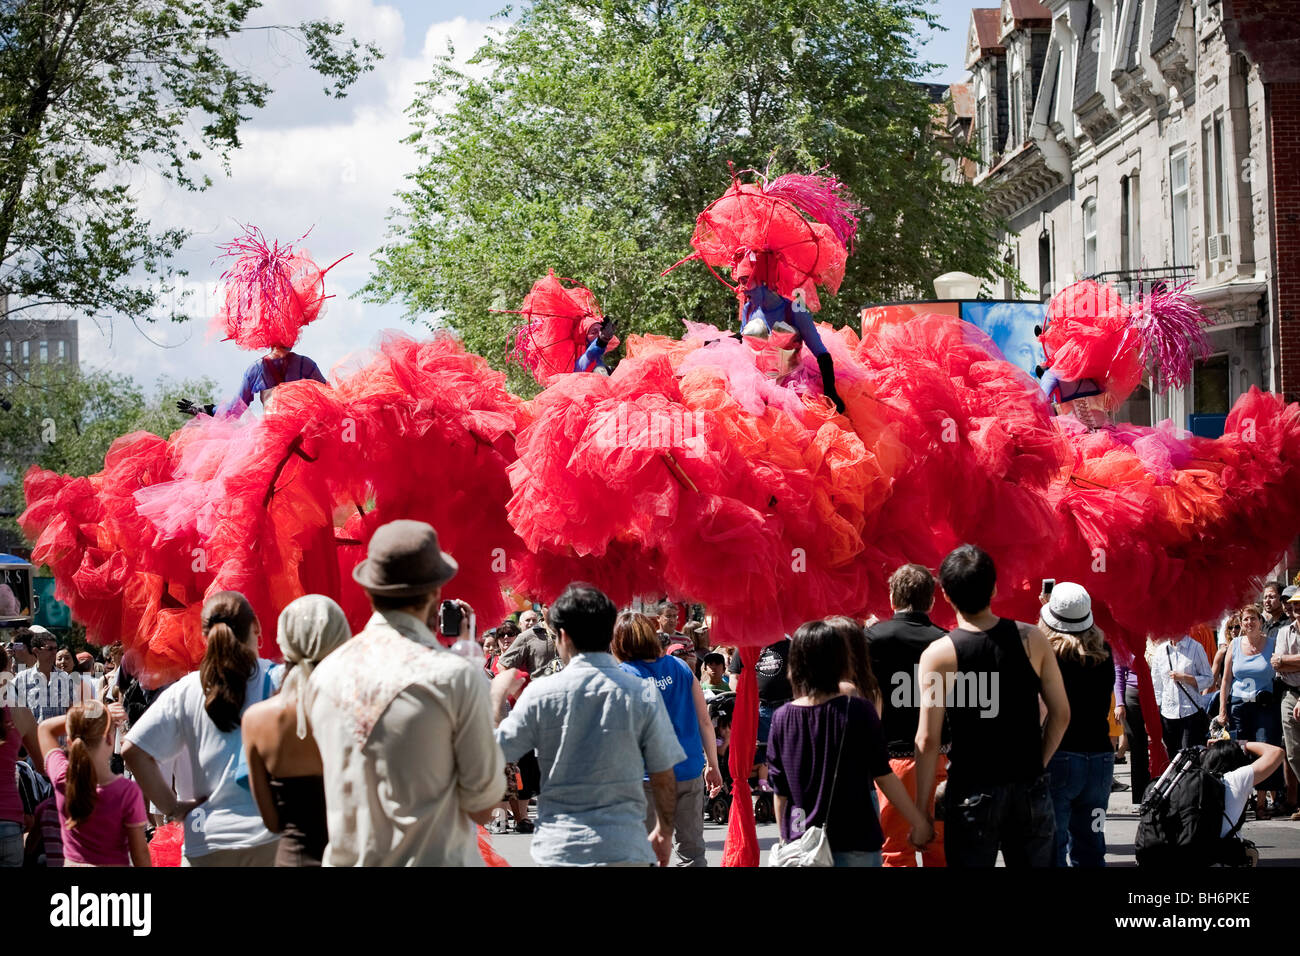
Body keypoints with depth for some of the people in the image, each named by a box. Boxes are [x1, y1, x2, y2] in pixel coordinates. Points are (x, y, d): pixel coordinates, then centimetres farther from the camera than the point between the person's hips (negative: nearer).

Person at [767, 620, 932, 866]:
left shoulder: (782, 717, -2)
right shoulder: (858, 710, -9)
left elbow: (780, 791, 3)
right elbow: (883, 776, -6)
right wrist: (919, 823, 3)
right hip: (854, 845, -2)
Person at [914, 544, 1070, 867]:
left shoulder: (939, 655, -11)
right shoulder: (1032, 639, -3)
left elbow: (927, 740, -11)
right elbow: (1061, 714, 2)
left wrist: (921, 811, -4)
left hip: (973, 793, -3)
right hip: (1031, 790, 3)